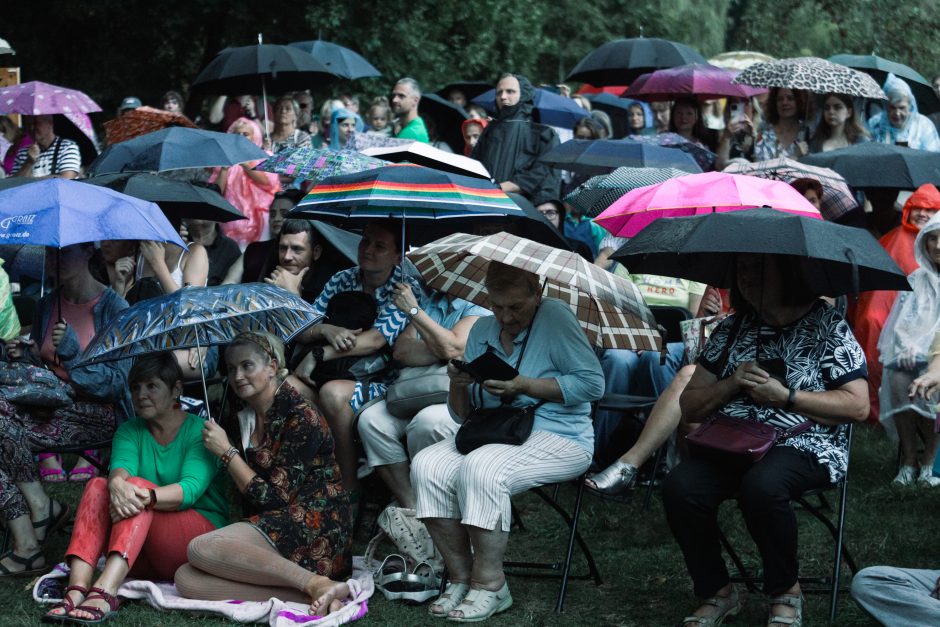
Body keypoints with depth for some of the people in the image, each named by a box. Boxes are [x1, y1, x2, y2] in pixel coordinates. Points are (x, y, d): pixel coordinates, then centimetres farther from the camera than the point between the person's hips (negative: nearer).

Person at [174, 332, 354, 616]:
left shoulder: (302, 418, -7)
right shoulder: (242, 421, 17)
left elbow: (274, 498, -11)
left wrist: (226, 452, -5)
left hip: (314, 532, -8)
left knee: (201, 548, -27)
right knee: (186, 580, -17)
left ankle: (315, 584, -28)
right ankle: (313, 594, -28)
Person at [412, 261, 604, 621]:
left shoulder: (555, 316, -7)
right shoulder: (482, 330, 11)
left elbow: (593, 384, -14)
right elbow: (462, 415, 15)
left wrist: (523, 385, -18)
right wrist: (458, 385, -9)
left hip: (557, 437, -7)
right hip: (493, 431, 7)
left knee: (480, 468, -34)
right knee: (427, 466, -19)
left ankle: (489, 586, -22)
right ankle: (461, 577, -13)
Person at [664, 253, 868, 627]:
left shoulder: (827, 325, 2)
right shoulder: (732, 329, 15)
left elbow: (857, 406, -5)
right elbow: (689, 407, 14)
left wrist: (785, 396, -12)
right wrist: (731, 384, -5)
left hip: (804, 445, -4)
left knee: (761, 485, -38)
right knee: (680, 488, -27)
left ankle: (786, 593, -13)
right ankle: (716, 593, -6)